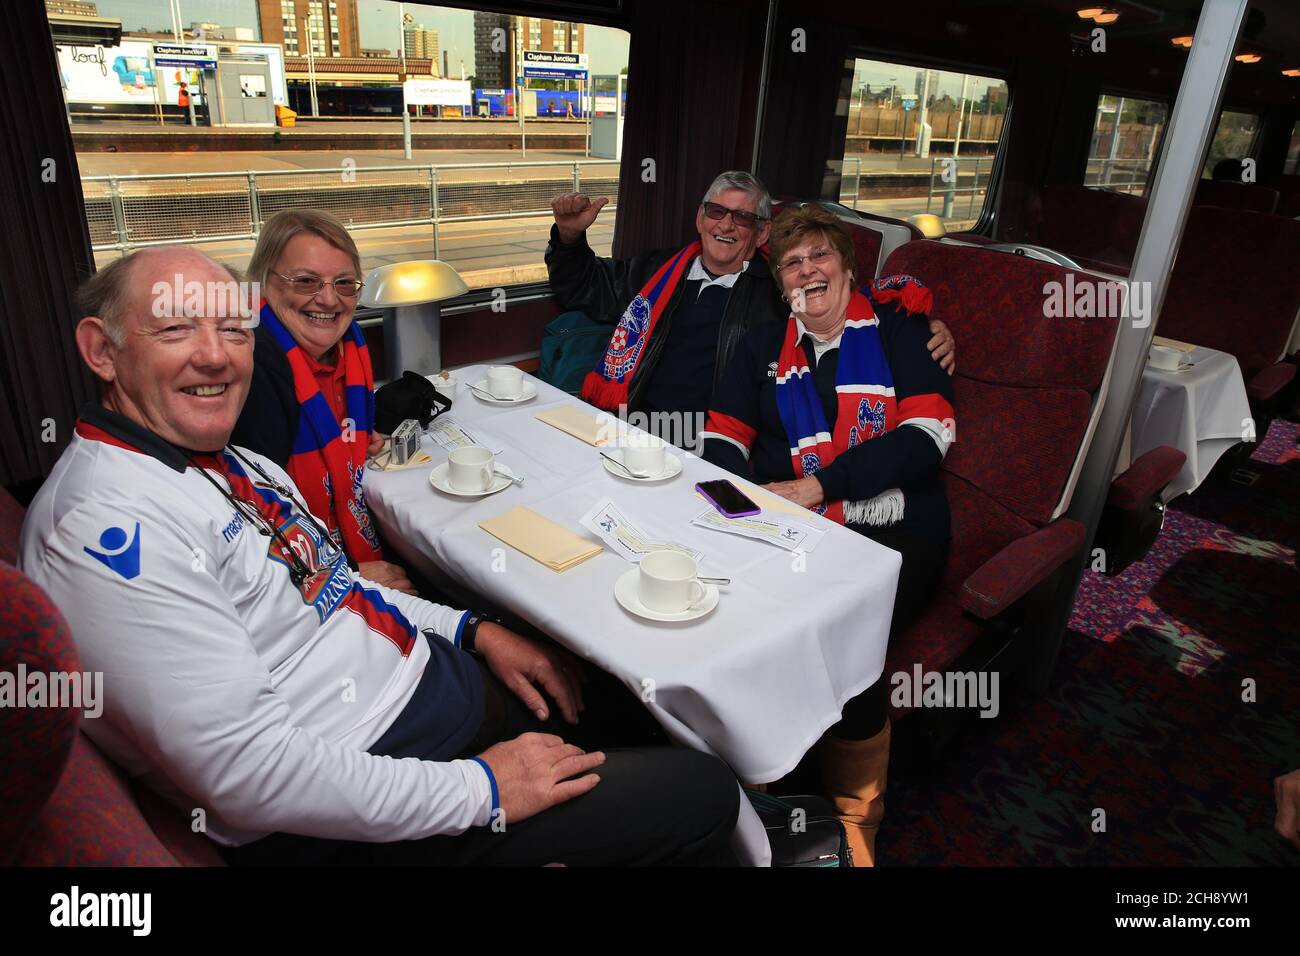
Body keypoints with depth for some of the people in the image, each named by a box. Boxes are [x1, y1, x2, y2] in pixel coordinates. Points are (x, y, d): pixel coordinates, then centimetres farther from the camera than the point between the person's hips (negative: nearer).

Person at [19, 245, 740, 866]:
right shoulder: (106, 530, -23)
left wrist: (476, 632, 6)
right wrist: (483, 790, -20)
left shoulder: (232, 462, 6)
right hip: (348, 815, -9)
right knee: (701, 796, -7)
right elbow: (250, 772, -26)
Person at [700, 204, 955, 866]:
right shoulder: (763, 346, 21)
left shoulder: (895, 329, 10)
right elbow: (723, 438, 14)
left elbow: (929, 432, -4)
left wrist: (816, 486, -13)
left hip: (890, 531, -2)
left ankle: (855, 821, -5)